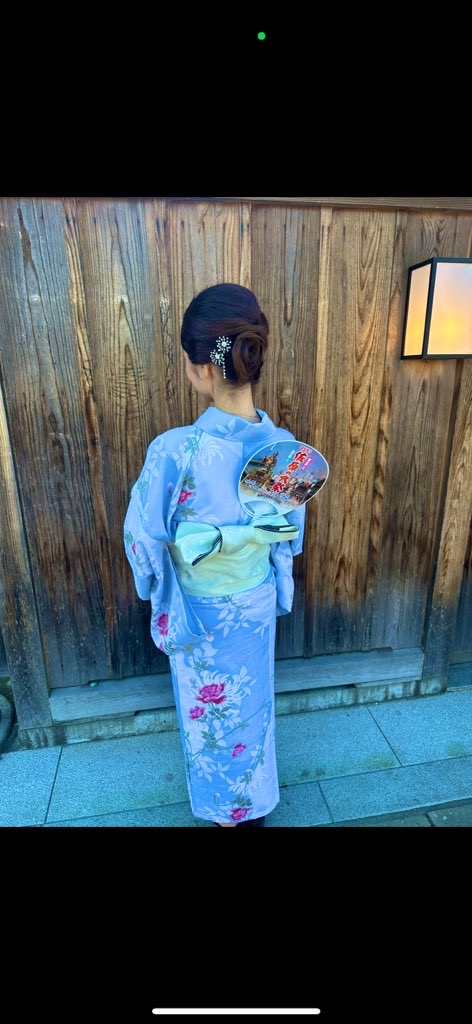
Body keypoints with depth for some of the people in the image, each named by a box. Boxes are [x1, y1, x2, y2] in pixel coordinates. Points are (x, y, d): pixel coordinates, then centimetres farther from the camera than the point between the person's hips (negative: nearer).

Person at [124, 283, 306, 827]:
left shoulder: (174, 451, -32)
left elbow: (144, 537, -17)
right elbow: (291, 532, -3)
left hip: (200, 611, -3)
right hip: (257, 604, 4)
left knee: (209, 709, 24)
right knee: (252, 701, 28)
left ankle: (224, 807, 52)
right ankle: (254, 802, 55)